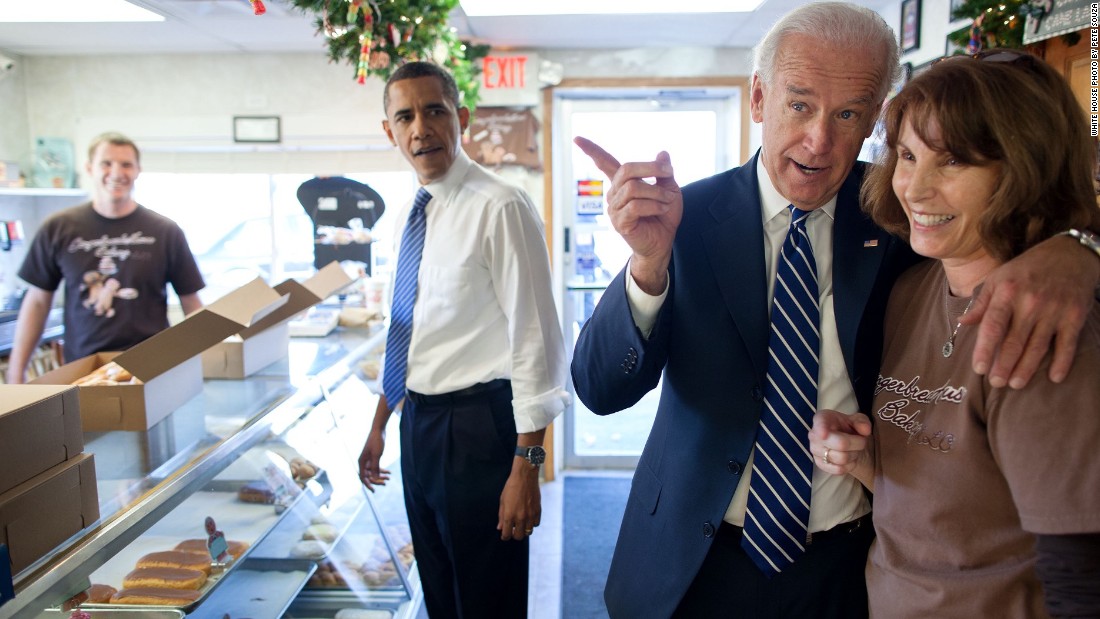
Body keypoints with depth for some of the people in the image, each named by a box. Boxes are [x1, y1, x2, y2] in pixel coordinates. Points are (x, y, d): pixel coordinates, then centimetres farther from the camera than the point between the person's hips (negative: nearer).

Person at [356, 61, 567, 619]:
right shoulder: (412, 213, 8)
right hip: (418, 423, 8)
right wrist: (379, 426, 22)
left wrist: (526, 467, -21)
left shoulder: (500, 208, -16)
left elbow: (535, 339, -19)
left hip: (477, 425, -8)